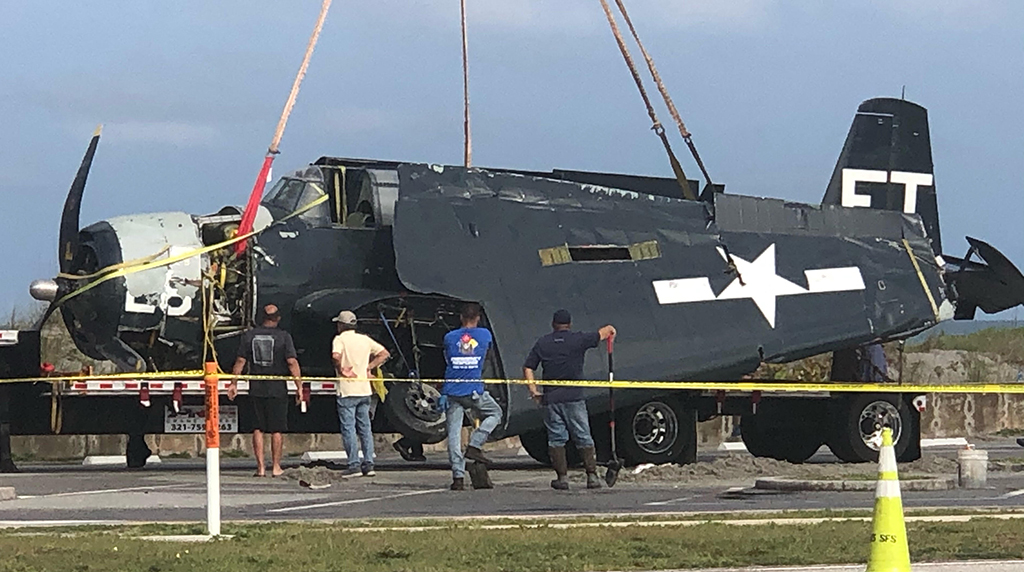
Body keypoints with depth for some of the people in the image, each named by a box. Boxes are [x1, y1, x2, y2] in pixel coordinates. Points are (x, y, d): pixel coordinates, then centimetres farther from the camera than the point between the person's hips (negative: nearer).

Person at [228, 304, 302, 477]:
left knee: (258, 428, 6)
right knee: (276, 429, 5)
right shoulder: (283, 337, -5)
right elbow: (292, 362, -10)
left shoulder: (248, 335, 3)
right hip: (277, 389, -2)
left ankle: (260, 467, 3)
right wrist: (299, 386, -6)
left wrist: (233, 383, 10)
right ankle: (276, 467, 7)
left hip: (256, 389, 2)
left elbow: (240, 361, 3)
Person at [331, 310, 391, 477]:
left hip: (347, 390, -6)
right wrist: (369, 367, 9)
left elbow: (336, 356, -26)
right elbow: (384, 354, 13)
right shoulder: (365, 339, 11)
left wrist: (341, 370, -11)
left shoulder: (340, 339, -7)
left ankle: (354, 465, -6)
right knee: (365, 427, 10)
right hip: (364, 389, 6)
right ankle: (368, 464, 7)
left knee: (348, 427, -2)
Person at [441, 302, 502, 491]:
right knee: (495, 413, 23)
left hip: (452, 391, 1)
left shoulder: (449, 337, 6)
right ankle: (474, 445, 6)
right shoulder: (485, 335, 4)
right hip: (474, 390, -1)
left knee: (454, 434, 1)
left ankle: (458, 476, -5)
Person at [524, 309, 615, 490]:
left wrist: (533, 390, 8)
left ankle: (562, 477, 2)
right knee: (583, 438, 5)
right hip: (574, 397, -2)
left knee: (556, 439, 7)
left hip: (550, 398, 2)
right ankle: (592, 475, 1)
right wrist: (610, 330, 37)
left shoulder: (543, 343, 7)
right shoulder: (578, 339, 0)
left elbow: (528, 368, 4)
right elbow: (606, 331, 15)